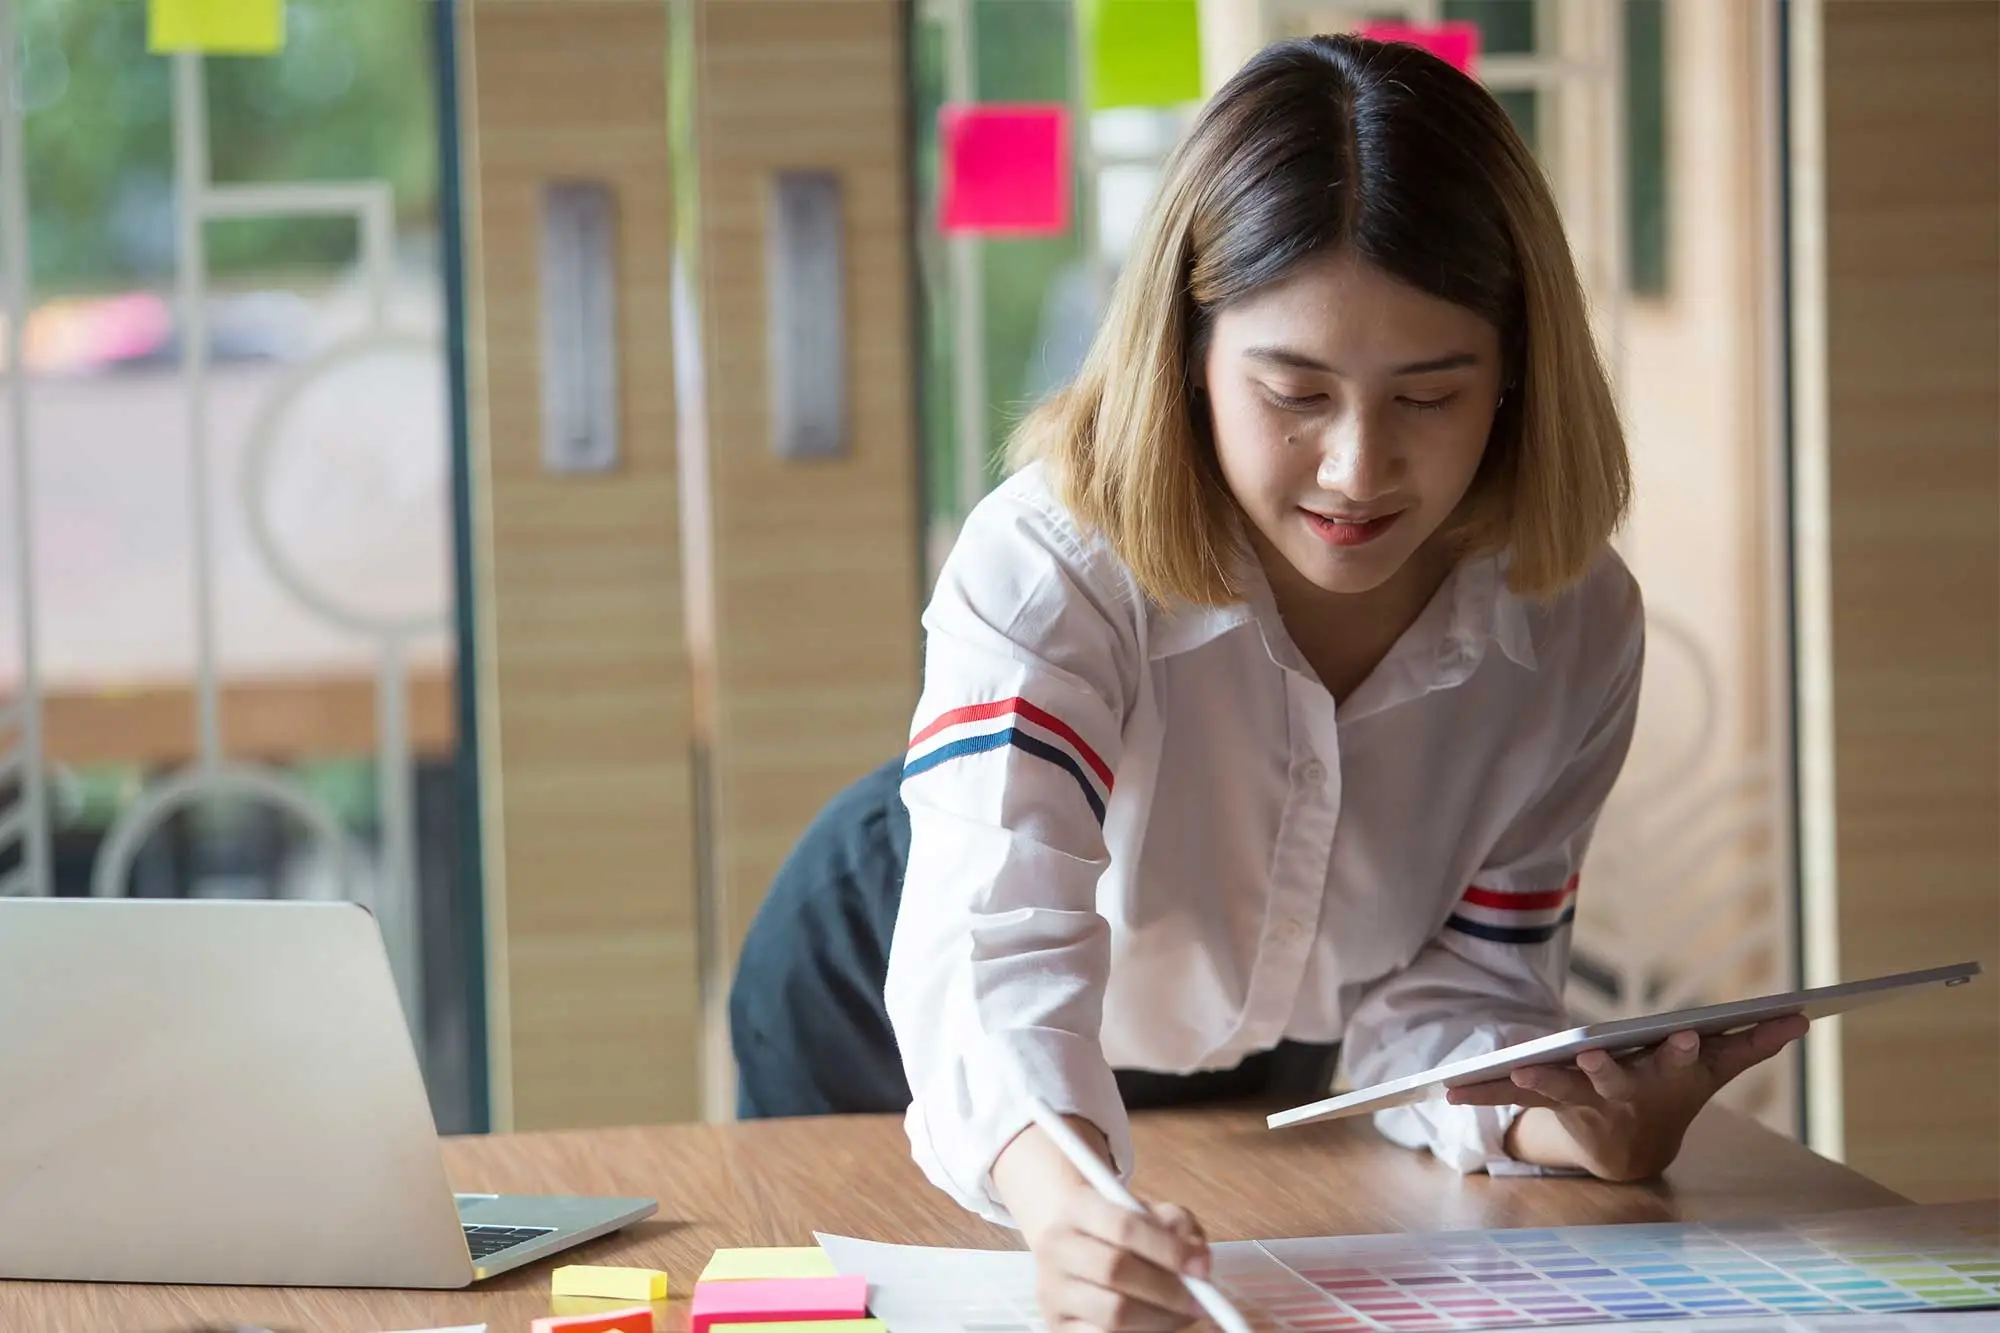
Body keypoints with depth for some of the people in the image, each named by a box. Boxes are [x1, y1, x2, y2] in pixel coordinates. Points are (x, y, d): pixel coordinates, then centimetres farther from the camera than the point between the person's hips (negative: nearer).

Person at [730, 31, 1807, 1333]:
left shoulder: (1574, 626, -25)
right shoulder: (1046, 571, -37)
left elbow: (1451, 991, -19)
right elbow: (997, 948, -51)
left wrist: (1534, 1112, -43)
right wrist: (1063, 1195, -72)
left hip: (1261, 1077, 3)